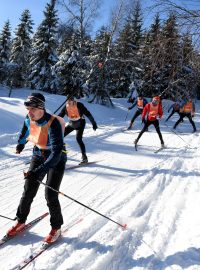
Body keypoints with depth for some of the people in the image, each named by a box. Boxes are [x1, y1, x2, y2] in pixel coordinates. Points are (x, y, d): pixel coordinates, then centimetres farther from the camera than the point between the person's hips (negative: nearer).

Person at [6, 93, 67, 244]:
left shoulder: (53, 124, -31)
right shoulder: (29, 119, -10)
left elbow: (56, 153, -37)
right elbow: (25, 132, 16)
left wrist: (38, 171, -44)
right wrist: (20, 144, 34)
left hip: (57, 159, -5)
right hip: (38, 156, 6)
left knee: (51, 195, -9)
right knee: (28, 191, 4)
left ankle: (56, 228, 13)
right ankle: (21, 221, 26)